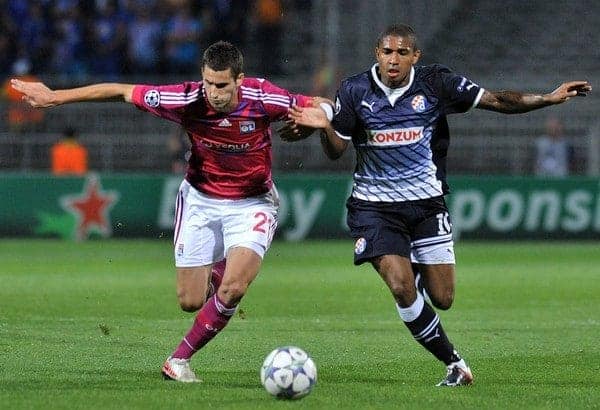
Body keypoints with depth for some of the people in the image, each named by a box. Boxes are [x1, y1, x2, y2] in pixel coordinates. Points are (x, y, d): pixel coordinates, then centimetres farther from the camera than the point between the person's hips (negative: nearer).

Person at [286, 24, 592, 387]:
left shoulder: (436, 84, -5)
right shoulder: (355, 91, -5)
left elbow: (497, 101, -2)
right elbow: (337, 150, -1)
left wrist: (549, 98, -12)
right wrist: (324, 126, -23)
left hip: (426, 202, 1)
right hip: (375, 205, -1)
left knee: (442, 299, 0)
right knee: (402, 289, -19)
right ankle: (454, 364, -3)